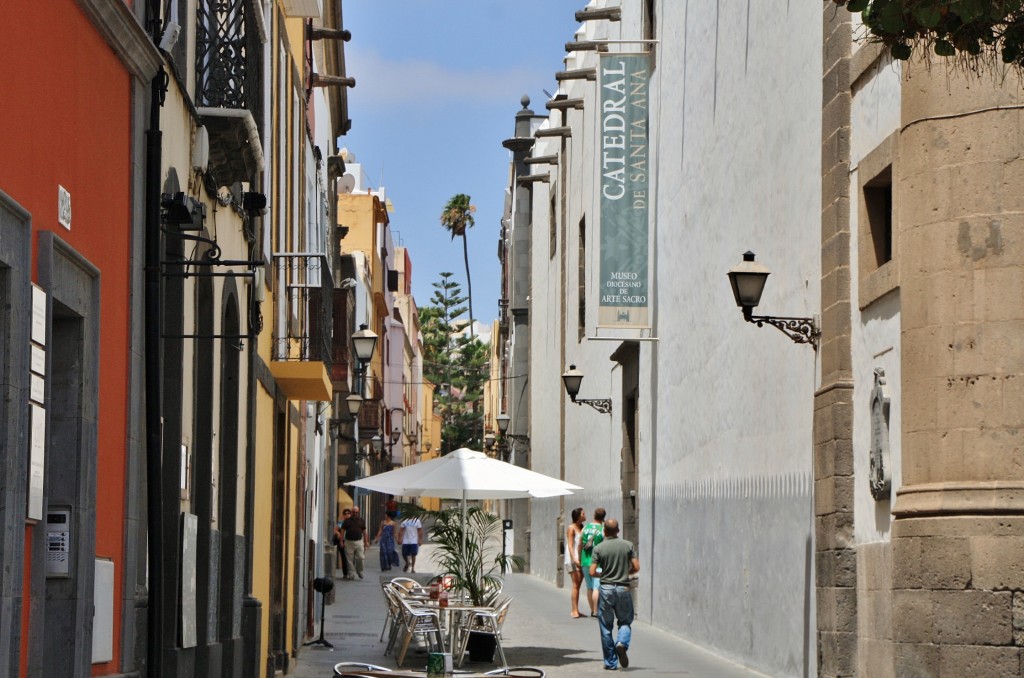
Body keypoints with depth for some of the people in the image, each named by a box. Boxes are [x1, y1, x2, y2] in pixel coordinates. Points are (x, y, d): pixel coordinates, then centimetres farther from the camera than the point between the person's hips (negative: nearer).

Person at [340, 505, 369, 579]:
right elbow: (342, 531, 5)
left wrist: (366, 541, 9)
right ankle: (351, 574, 5)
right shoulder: (347, 520, 5)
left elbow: (364, 531, 13)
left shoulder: (361, 520, 10)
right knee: (350, 559, 0)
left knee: (360, 558, -6)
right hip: (349, 542, -1)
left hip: (359, 541, 1)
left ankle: (359, 571, 16)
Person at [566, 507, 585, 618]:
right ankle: (574, 610, -16)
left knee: (578, 585, 7)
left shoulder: (582, 528, 16)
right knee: (575, 584, -13)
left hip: (582, 560, 7)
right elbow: (570, 545, -14)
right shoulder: (571, 528, -6)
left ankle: (575, 610, 11)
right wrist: (574, 559, -26)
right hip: (573, 560, -7)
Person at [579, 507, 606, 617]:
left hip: (585, 562, 5)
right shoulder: (603, 530, -7)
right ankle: (596, 611, -9)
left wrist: (579, 559, 20)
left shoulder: (585, 528, 5)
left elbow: (580, 545, 10)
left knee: (589, 587, 12)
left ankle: (592, 610, 16)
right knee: (597, 588, -5)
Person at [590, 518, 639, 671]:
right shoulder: (628, 545, -1)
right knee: (625, 622, 15)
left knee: (606, 627, 8)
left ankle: (611, 663, 9)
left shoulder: (598, 548, -5)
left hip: (606, 589, -1)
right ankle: (622, 643, -17)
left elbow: (592, 572, -8)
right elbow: (636, 567, -2)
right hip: (623, 589, 1)